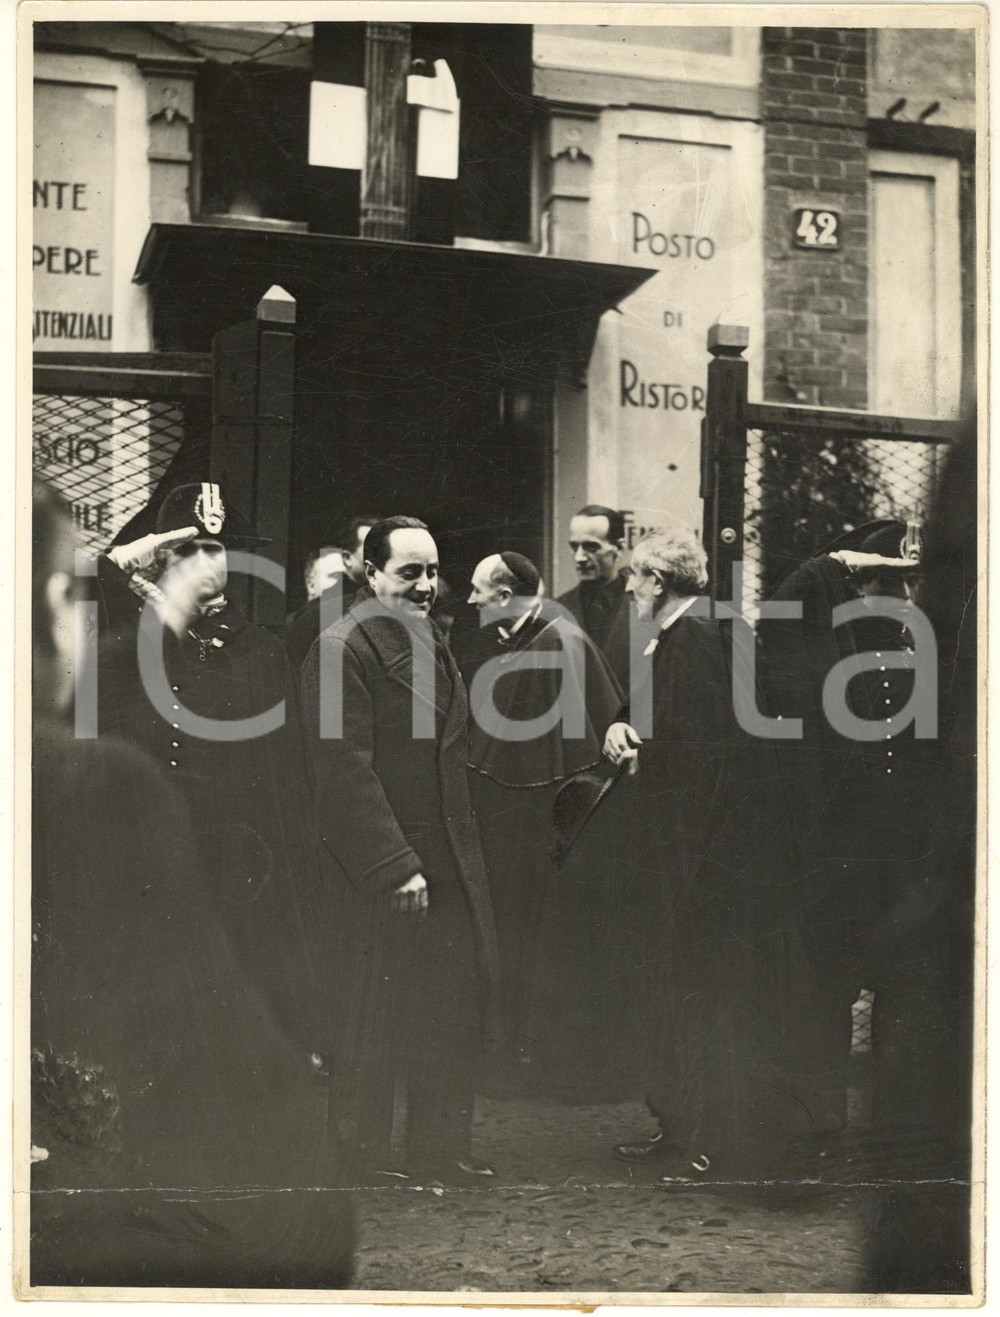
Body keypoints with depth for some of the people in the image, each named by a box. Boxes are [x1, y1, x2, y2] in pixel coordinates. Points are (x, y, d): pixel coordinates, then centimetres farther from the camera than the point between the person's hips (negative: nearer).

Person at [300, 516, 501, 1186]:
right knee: (382, 1016, 2)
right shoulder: (342, 650, -13)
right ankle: (369, 1162, 17)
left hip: (450, 863, 8)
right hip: (383, 870, -8)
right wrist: (395, 867, -21)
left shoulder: (433, 643, 16)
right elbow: (348, 769, -18)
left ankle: (441, 1149, 24)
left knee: (462, 1001, 10)